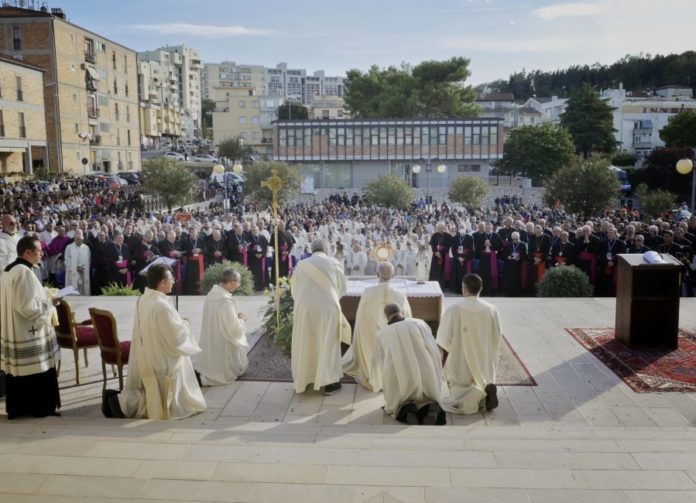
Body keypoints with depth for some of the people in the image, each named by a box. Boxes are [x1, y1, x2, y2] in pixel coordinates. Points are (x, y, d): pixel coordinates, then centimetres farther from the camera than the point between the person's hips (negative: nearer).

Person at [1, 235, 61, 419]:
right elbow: (27, 307, -24)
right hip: (28, 333, -10)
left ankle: (17, 407, 22)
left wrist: (43, 296, 18)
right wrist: (48, 302, -11)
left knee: (18, 369, 14)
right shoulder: (24, 272, -20)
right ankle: (42, 407, 9)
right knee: (37, 370, 1)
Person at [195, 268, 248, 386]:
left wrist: (236, 317, 9)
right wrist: (241, 319, -4)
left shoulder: (211, 294, -2)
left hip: (210, 345, 8)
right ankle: (206, 377, -7)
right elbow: (234, 329, -22)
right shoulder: (226, 301, -29)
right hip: (222, 347, -8)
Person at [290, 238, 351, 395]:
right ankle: (329, 382, 9)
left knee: (305, 343, 13)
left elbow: (294, 289, 10)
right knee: (328, 343, 7)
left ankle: (303, 379, 23)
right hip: (327, 307, -2)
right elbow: (343, 288, 8)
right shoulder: (334, 263, 0)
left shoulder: (301, 264, 3)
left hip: (304, 308, 2)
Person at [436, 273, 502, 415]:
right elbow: (498, 336, 4)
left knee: (460, 402, 8)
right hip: (484, 364, 3)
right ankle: (486, 389, -11)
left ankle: (477, 394, -17)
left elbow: (444, 339, -12)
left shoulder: (454, 309, -15)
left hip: (460, 364, -3)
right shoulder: (491, 309, -5)